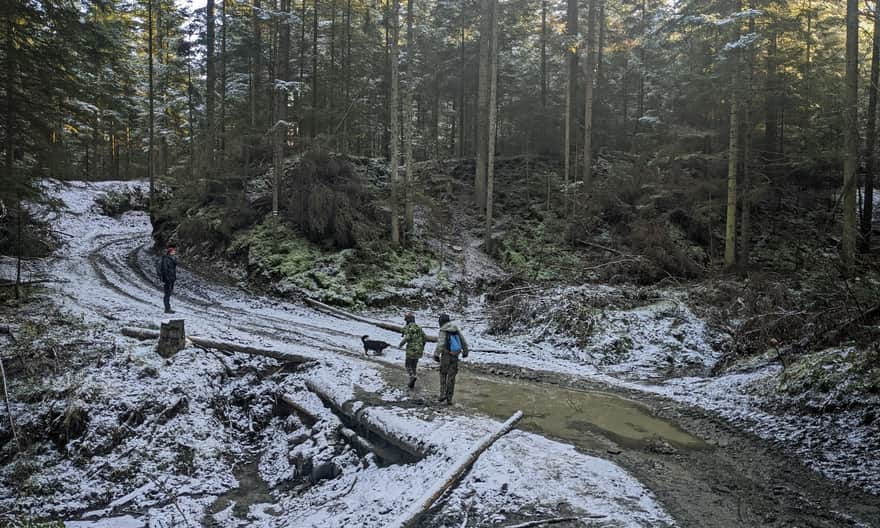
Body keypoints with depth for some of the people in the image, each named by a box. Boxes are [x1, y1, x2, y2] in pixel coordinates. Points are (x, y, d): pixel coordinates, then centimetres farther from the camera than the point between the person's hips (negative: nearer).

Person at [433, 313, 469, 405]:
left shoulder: (443, 331, -10)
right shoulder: (456, 329, 7)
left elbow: (440, 344, -24)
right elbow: (463, 341, 14)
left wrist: (436, 355, -26)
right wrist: (465, 351, 28)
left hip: (446, 355, -4)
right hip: (455, 356, 4)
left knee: (443, 374, 15)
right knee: (451, 377, 8)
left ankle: (443, 394, 3)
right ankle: (449, 399, 7)